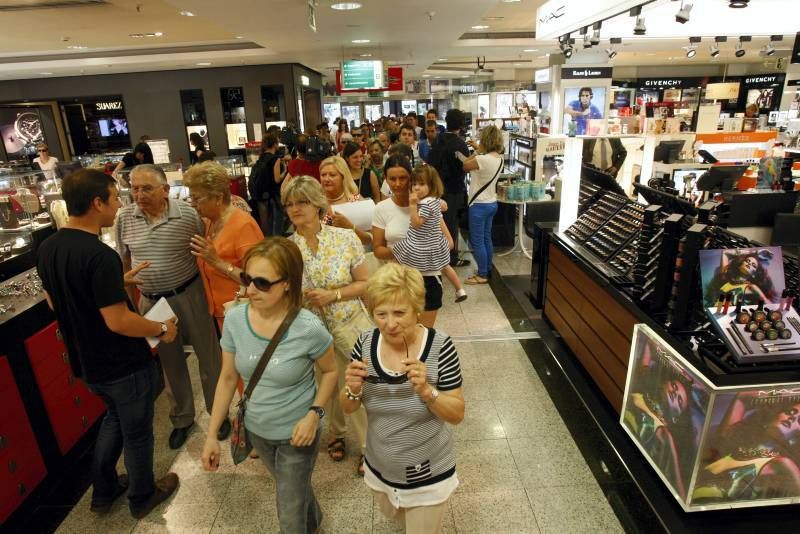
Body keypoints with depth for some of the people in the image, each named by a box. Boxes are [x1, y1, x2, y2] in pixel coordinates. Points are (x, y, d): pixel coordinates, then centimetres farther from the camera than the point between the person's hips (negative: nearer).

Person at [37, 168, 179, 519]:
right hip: (124, 366, -8)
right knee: (137, 432, 15)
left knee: (115, 417, 30)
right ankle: (142, 497, 37)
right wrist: (162, 329, -13)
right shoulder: (100, 255, -30)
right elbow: (118, 321, -30)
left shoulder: (48, 248, -3)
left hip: (87, 364, 8)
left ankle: (103, 492, 44)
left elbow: (54, 302, 10)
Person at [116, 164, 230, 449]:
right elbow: (124, 260, 9)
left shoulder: (188, 214, -13)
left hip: (189, 295, -3)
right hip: (152, 301, 3)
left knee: (208, 355, 8)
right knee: (171, 361, 17)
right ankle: (182, 417, 37)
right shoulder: (125, 218, -3)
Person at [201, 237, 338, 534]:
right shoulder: (235, 319, -17)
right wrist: (212, 435, 0)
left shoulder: (308, 328, -28)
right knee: (292, 486, 31)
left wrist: (314, 413, -22)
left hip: (296, 433, -4)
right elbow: (228, 378, -3)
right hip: (257, 430, 5)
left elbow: (330, 371, -9)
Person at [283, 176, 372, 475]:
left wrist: (333, 295, -20)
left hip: (350, 326, -1)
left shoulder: (345, 238, -11)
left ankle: (370, 447, 31)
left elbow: (365, 284, -7)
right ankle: (336, 432, 49)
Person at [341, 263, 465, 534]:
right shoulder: (366, 343, -15)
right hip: (380, 469, 5)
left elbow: (457, 415, -17)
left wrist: (426, 390, -35)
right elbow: (348, 408, -4)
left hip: (427, 474, -4)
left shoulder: (440, 346, -24)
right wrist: (353, 390, -26)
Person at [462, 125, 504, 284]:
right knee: (487, 239, 18)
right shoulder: (499, 158, 2)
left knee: (477, 242, 2)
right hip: (492, 203, 9)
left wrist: (477, 152, -2)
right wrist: (480, 150, 23)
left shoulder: (482, 159, -23)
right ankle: (487, 271, 28)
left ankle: (482, 275, 10)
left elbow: (464, 166, -8)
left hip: (479, 205, -9)